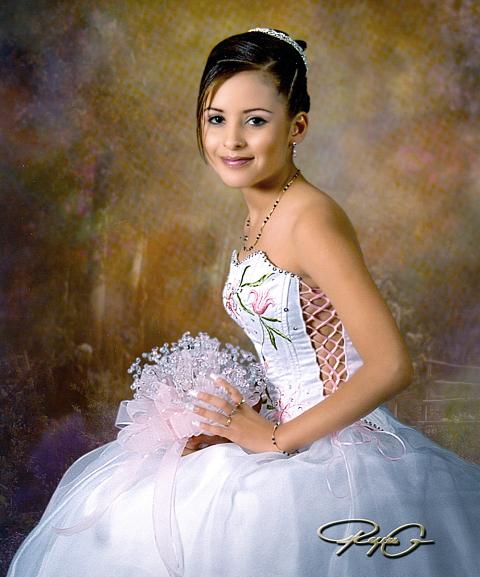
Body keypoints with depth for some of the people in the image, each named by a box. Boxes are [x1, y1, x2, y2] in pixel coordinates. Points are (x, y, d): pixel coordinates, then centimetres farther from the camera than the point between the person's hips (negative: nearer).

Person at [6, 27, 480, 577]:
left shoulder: (311, 218, -20)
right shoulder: (259, 215, 7)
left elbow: (390, 366, -24)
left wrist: (275, 438, -17)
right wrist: (240, 419, -2)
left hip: (337, 447, -8)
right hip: (285, 432, 8)